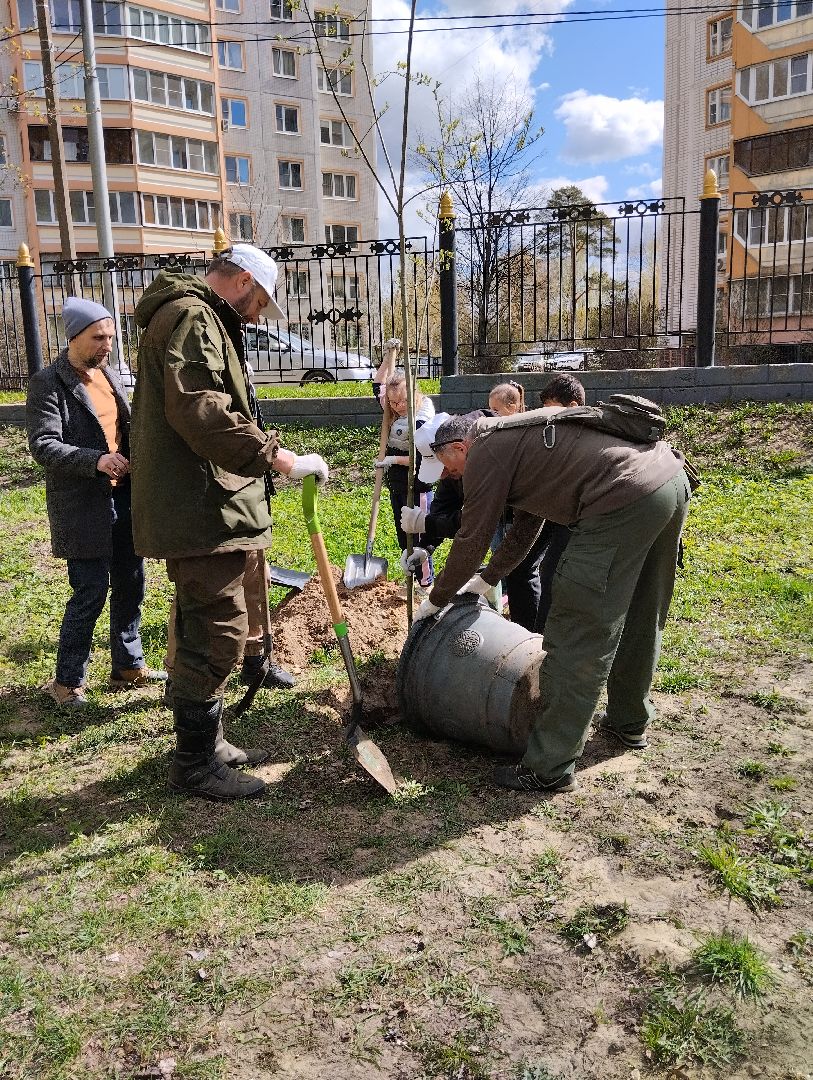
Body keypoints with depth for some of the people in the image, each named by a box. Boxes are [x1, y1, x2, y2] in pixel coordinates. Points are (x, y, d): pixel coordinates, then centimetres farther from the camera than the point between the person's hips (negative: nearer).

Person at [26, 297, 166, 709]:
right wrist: (96, 461, -30)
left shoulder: (109, 376, 14)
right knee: (91, 593, -4)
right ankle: (66, 681, 13)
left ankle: (128, 666, 28)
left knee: (130, 585, 13)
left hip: (124, 498, 7)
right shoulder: (48, 383, -9)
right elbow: (43, 446, -18)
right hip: (82, 506, -7)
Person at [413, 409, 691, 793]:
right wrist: (485, 580, 47)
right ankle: (630, 722, 43)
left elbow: (471, 541, 4)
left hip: (626, 502, -10)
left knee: (577, 638, -3)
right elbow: (523, 531, 38)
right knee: (640, 621, 25)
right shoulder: (518, 438, 29)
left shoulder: (486, 451, 1)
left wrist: (436, 600, 19)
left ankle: (550, 768, 5)